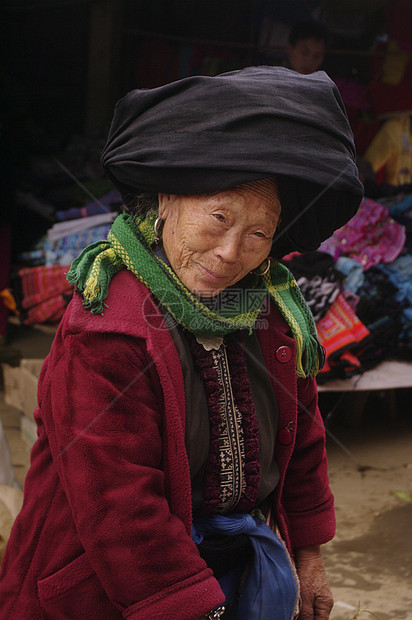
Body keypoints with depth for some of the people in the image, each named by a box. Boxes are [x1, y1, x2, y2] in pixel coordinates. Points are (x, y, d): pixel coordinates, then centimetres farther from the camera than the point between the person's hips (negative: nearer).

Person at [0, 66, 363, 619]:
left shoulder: (274, 309, -2)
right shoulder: (105, 334, -24)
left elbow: (301, 437, 10)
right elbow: (116, 505, -25)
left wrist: (308, 552, 15)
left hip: (243, 553, 6)